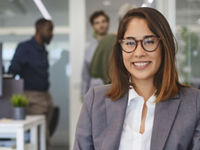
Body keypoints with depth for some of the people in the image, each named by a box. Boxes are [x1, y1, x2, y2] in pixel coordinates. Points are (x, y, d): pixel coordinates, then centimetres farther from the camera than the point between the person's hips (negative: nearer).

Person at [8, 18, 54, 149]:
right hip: (33, 97, -8)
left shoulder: (43, 51, 18)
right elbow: (12, 72, -10)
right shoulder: (24, 47, -5)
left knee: (45, 138, 8)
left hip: (46, 97, 8)